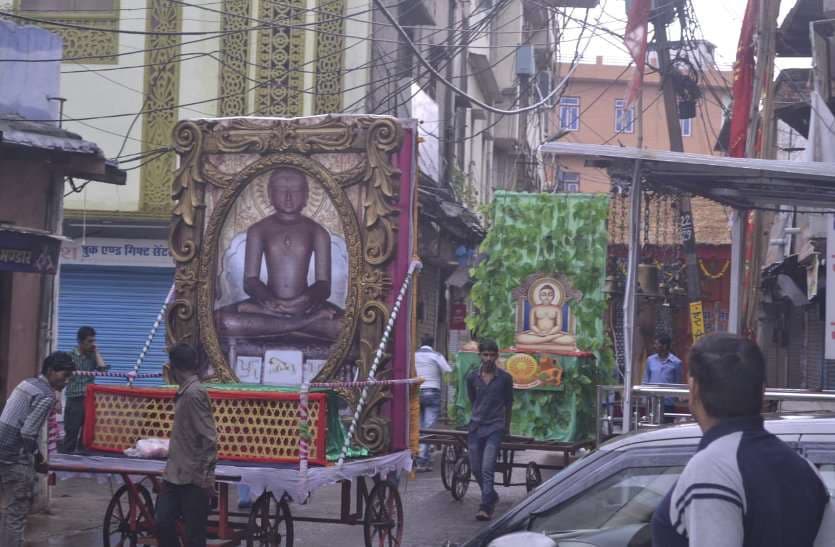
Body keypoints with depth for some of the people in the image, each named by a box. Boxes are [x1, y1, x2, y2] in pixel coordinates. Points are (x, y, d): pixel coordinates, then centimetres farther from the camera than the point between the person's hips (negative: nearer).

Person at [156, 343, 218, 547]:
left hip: (193, 477, -9)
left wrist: (206, 476, -20)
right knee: (163, 523, 9)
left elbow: (208, 438, -20)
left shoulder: (194, 393, -18)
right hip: (176, 474, 9)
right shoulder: (184, 393, 11)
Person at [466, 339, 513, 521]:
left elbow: (508, 403, 11)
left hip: (495, 428, -3)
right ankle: (492, 496, 31)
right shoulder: (472, 377, 2)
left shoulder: (505, 378, -3)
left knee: (487, 469, -14)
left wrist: (506, 426, 20)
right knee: (476, 469, 8)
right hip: (475, 427, 3)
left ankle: (486, 507, -13)